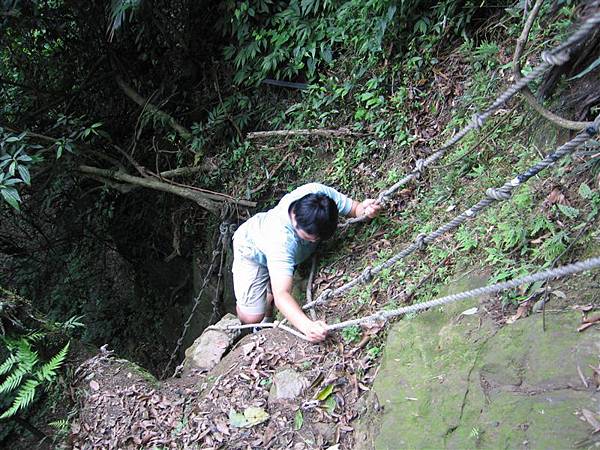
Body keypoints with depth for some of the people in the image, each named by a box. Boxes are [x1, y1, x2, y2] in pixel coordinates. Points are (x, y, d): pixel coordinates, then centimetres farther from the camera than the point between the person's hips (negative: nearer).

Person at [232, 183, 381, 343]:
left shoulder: (319, 192, -36)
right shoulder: (282, 240, -48)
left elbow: (353, 208, -21)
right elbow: (281, 295, -53)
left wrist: (365, 209, -46)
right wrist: (307, 326, -70)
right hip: (254, 250, -5)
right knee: (252, 316, -11)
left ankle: (266, 322, 32)